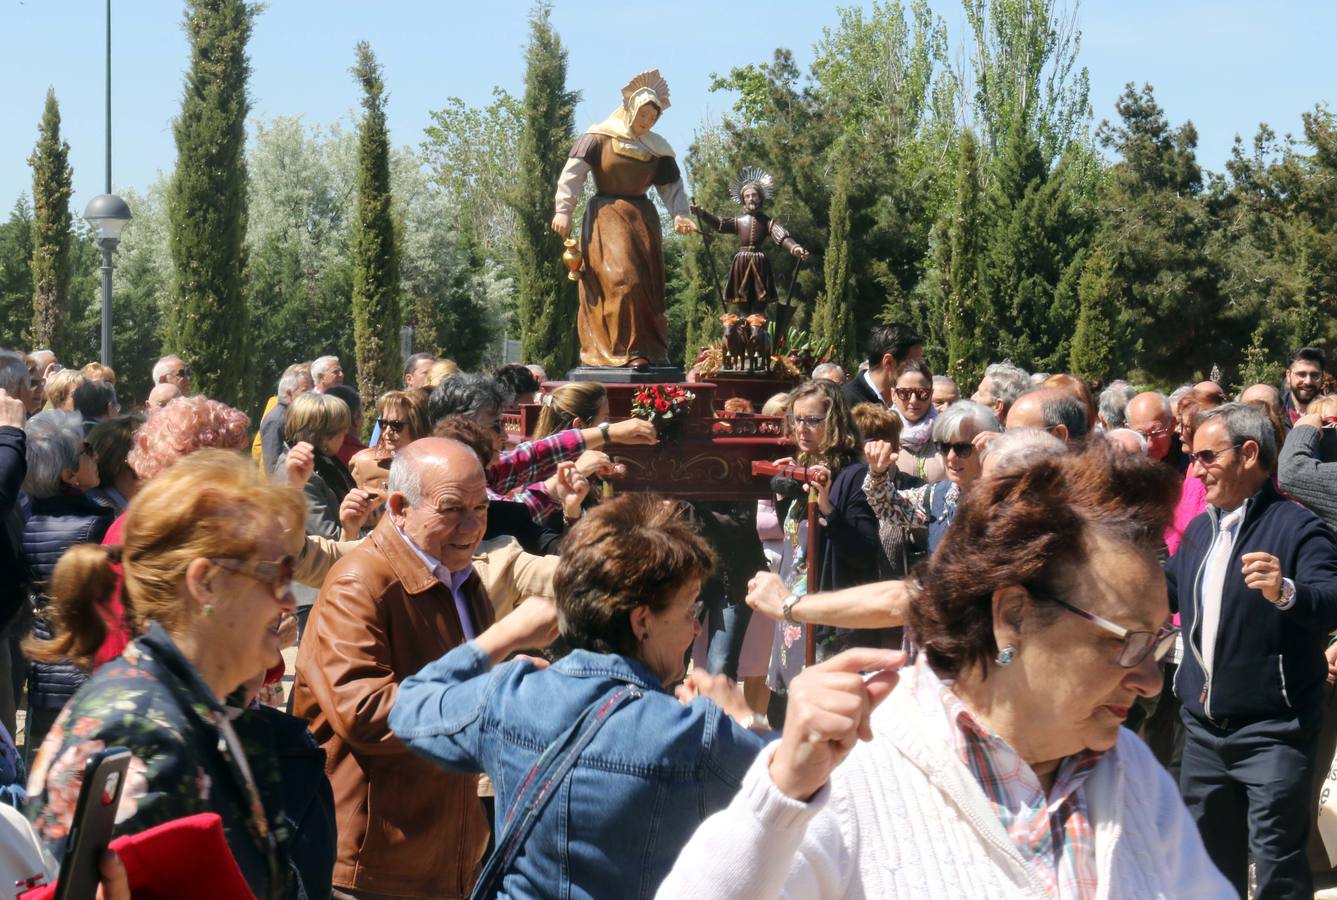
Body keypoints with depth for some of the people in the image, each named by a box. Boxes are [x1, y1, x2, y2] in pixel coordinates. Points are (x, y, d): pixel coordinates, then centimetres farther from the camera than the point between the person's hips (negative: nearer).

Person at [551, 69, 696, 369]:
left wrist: (680, 215, -7)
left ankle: (653, 350, 10)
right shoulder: (599, 138, -2)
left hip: (642, 220, 5)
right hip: (606, 219, -5)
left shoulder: (658, 150, 10)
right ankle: (629, 350, -17)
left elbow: (672, 186, 11)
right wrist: (563, 210, -15)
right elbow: (573, 173, -6)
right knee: (622, 279, -17)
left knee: (649, 284, 5)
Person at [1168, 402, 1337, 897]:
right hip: (1204, 727, 8)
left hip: (1272, 733, -8)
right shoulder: (1200, 529, 12)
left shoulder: (1296, 527, -13)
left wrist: (1287, 593, -46)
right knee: (1208, 858, 18)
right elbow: (1163, 592, 25)